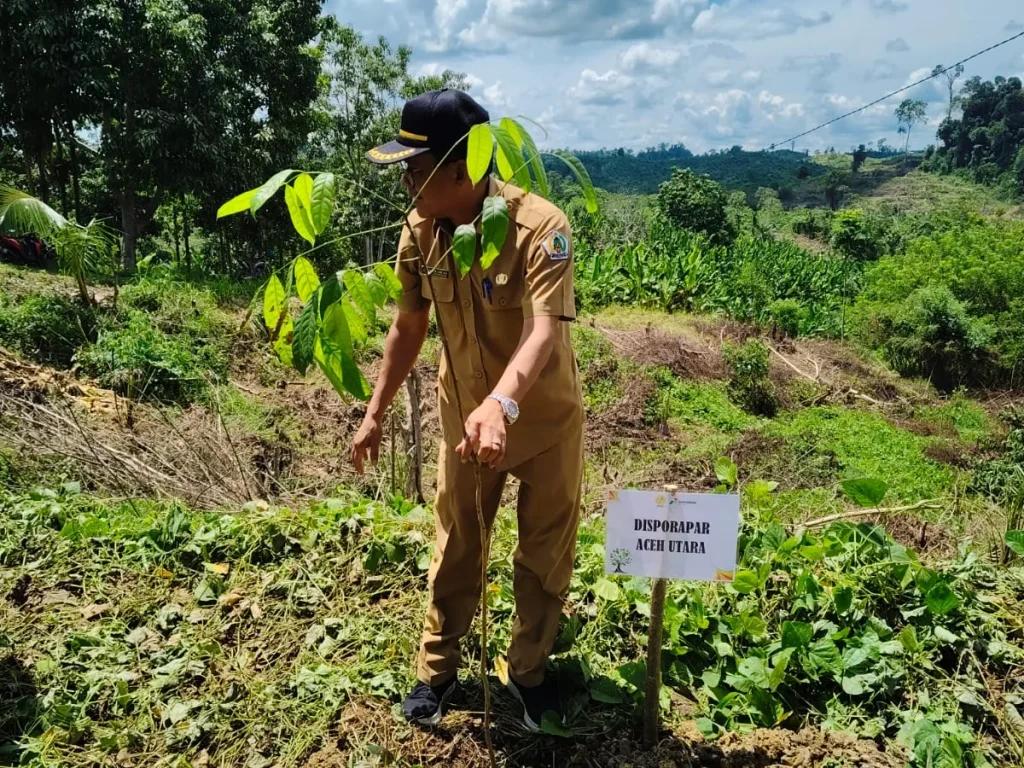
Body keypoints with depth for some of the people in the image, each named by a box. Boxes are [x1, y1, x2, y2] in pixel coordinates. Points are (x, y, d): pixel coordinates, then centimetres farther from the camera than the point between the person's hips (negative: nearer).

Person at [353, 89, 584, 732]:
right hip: (465, 414, 4)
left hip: (545, 416, -3)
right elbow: (409, 327, 1)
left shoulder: (539, 226, -28)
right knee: (456, 545, 15)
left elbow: (543, 332, -39)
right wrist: (375, 413, 4)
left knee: (545, 551, 11)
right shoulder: (419, 232, -11)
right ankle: (437, 670, 34)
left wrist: (501, 405, -57)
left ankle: (530, 671, 33)